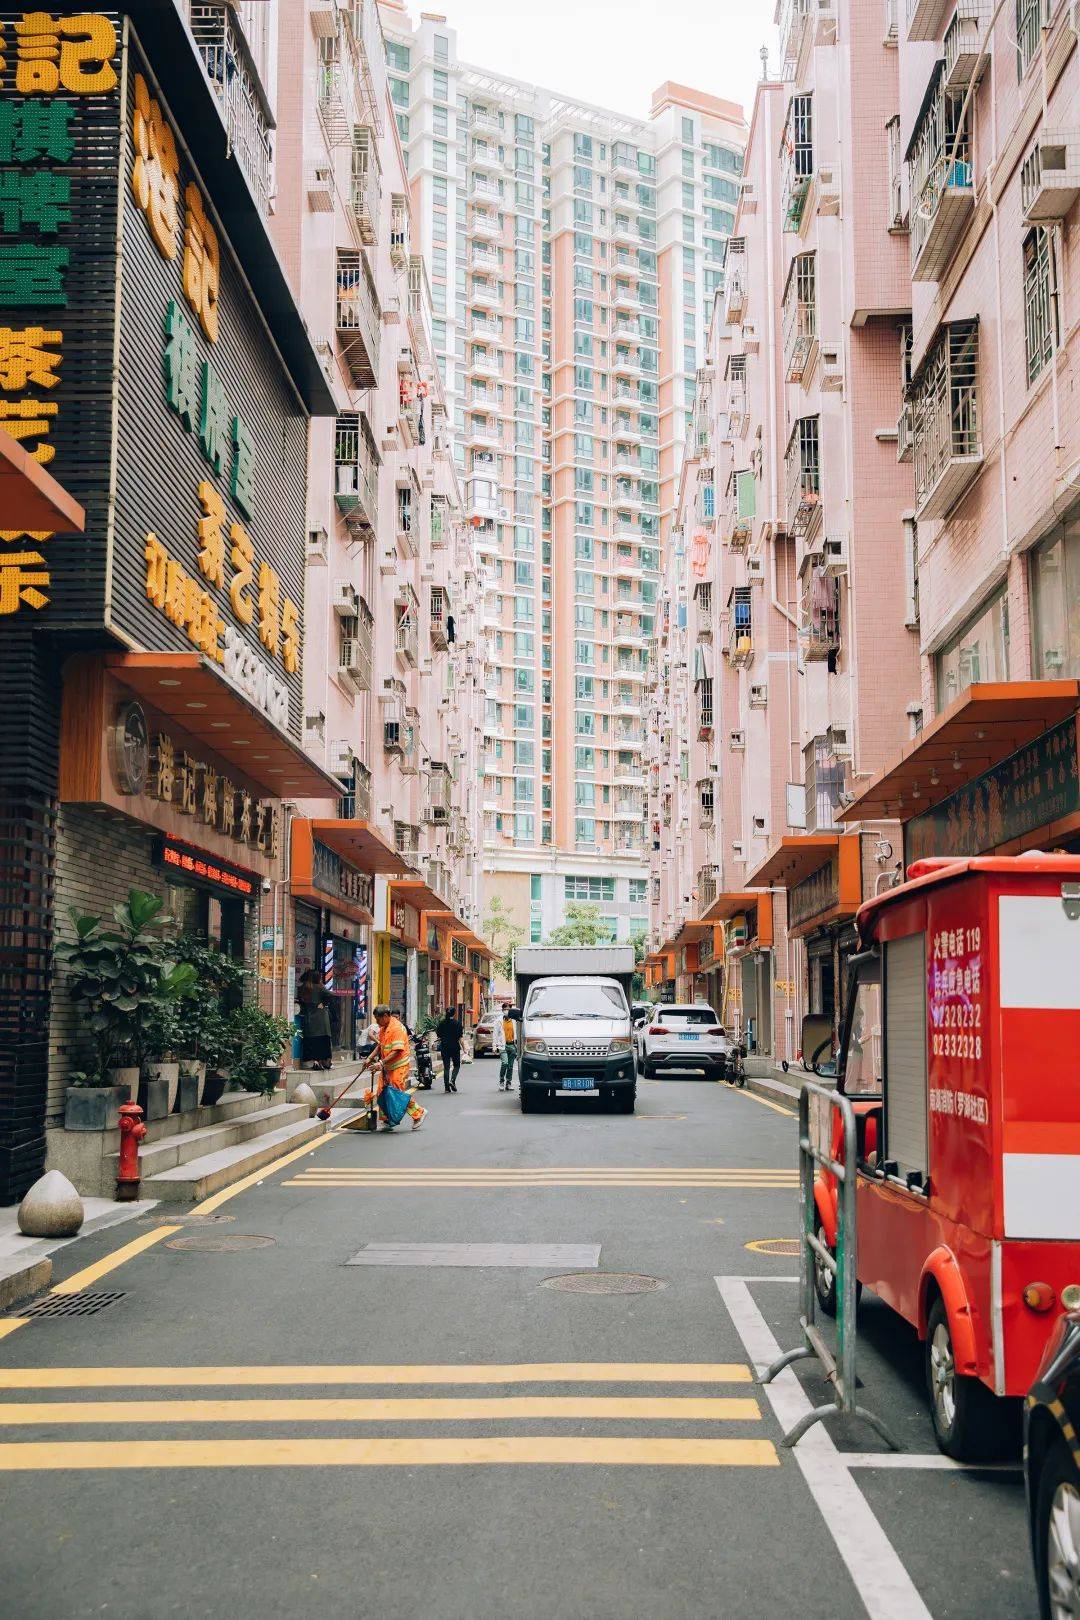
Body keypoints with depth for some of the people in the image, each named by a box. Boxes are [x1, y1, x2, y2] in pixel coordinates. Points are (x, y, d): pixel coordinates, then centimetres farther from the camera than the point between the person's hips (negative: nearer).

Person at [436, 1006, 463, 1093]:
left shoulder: (441, 1023, 0)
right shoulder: (457, 1023, -7)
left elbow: (438, 1036, 3)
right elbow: (460, 1038, -9)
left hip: (444, 1047, 2)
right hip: (455, 1047, -2)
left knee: (446, 1067, 7)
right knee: (456, 1065, 14)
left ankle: (446, 1086, 3)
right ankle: (452, 1080, -8)